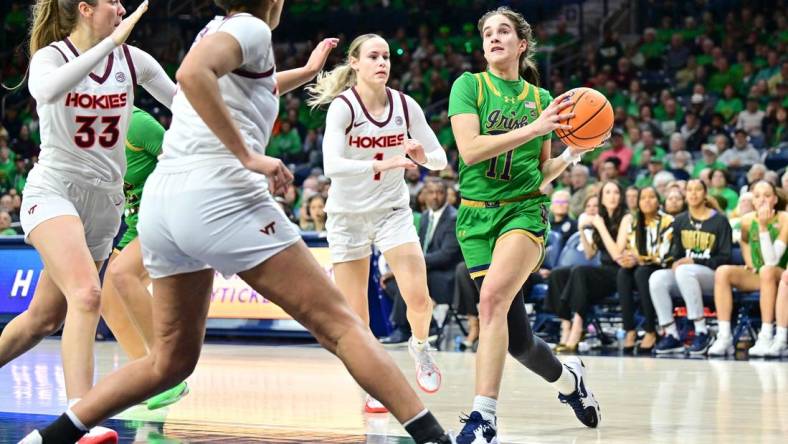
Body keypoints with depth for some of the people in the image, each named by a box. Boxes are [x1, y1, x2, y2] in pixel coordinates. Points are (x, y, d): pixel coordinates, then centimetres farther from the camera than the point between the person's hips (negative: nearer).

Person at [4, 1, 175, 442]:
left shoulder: (133, 59, 2)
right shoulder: (50, 57, -10)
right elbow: (48, 91, -35)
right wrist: (110, 42, -38)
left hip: (105, 202, 5)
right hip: (53, 192, -5)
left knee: (46, 318, 11)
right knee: (86, 295, -28)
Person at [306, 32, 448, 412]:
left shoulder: (404, 105, -5)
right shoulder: (342, 107, -17)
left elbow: (440, 158, 1)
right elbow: (332, 165, -31)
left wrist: (422, 156, -22)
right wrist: (385, 163, -43)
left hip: (393, 210, 2)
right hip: (348, 215, -2)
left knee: (418, 296, -14)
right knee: (354, 315, -1)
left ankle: (420, 347, 18)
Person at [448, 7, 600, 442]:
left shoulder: (540, 97, 10)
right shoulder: (469, 85, 2)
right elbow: (469, 149, -14)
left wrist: (573, 153, -1)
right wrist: (534, 128, -17)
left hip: (524, 209, 0)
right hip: (476, 214, 0)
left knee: (493, 296, -29)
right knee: (517, 339, 1)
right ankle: (566, 377, 35)